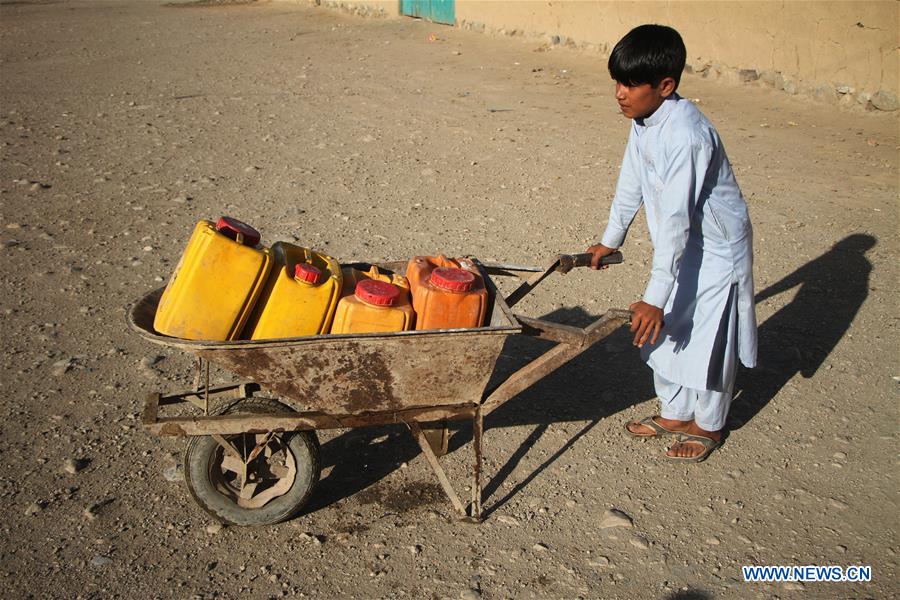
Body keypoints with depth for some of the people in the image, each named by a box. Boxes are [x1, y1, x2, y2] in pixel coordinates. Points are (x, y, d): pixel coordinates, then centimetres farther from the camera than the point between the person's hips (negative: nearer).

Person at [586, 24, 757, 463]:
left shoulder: (685, 135, -32)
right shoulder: (644, 121, -5)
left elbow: (676, 218, -35)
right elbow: (631, 185, 9)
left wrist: (655, 298, -35)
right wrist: (610, 241, 19)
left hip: (715, 249, -8)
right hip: (682, 245, 8)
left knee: (707, 343, 7)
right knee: (665, 335, 17)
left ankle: (708, 426, 29)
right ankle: (675, 414, 36)